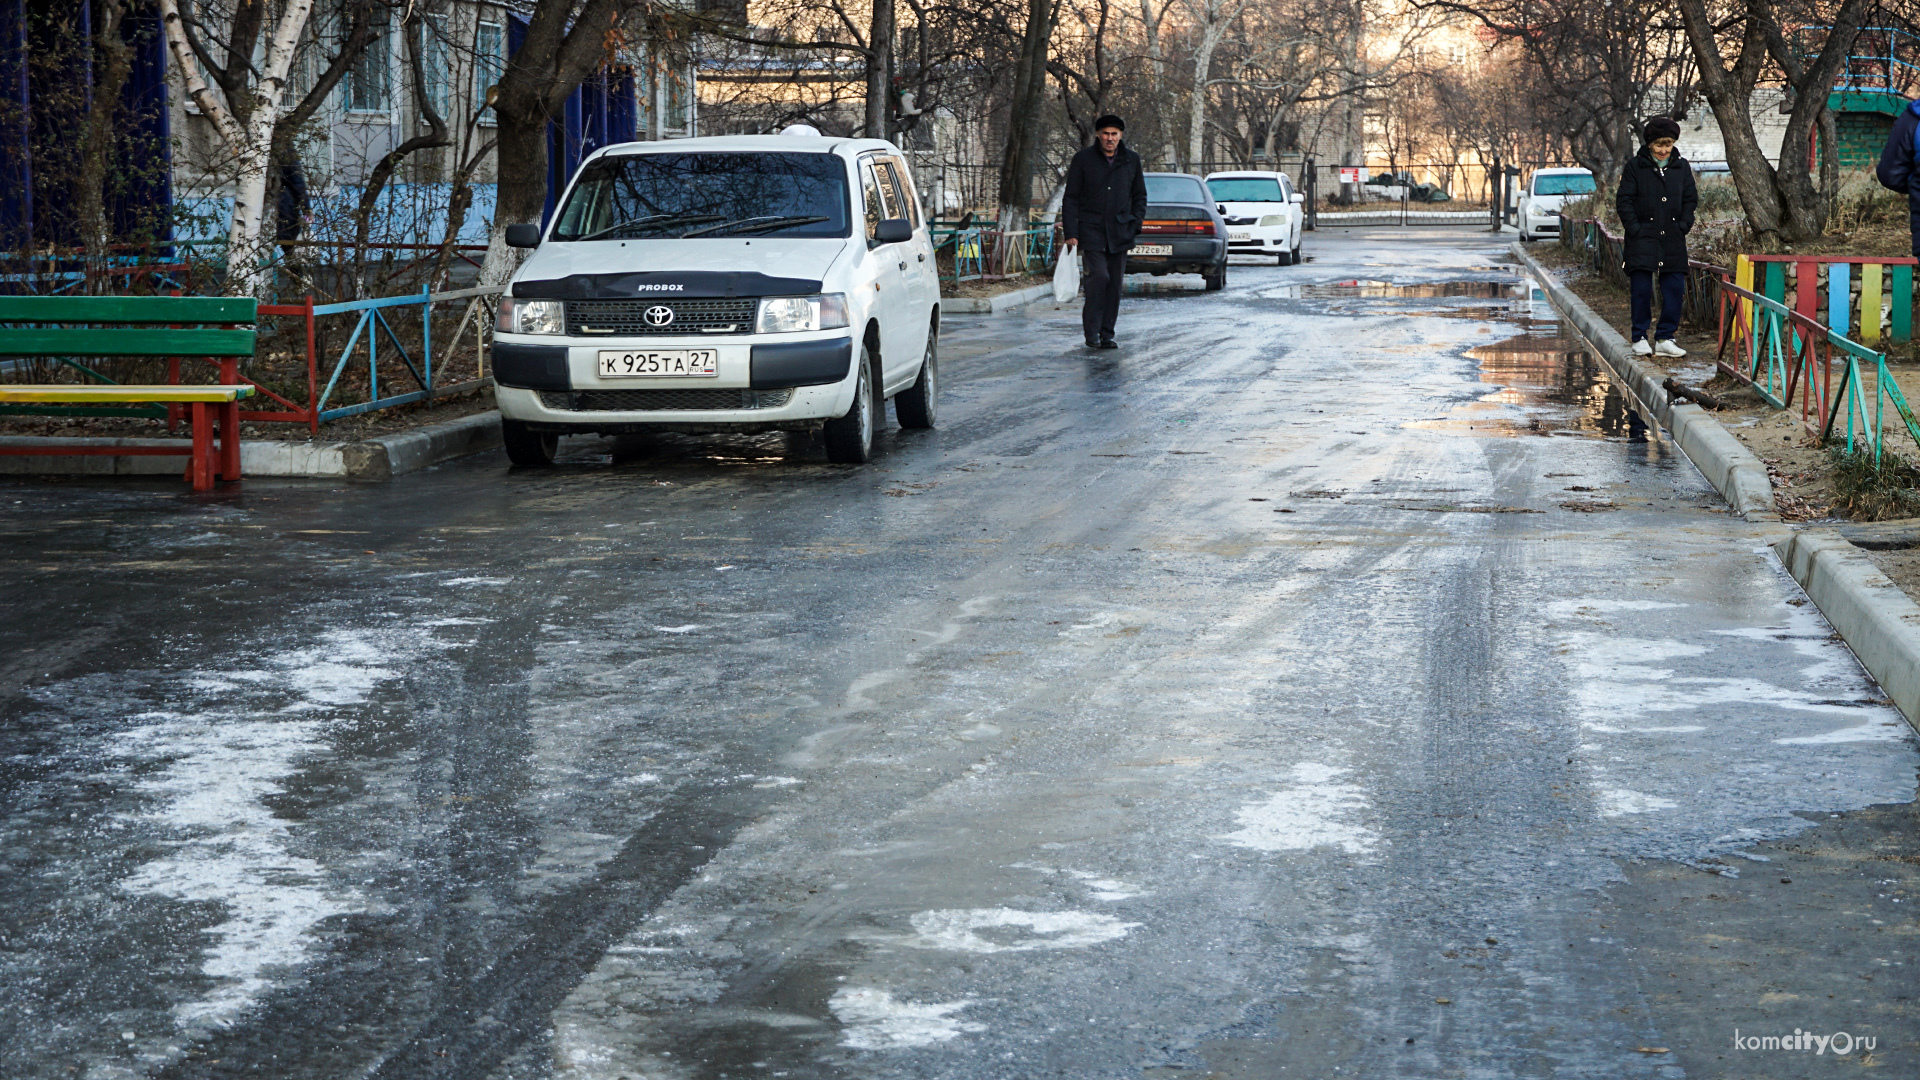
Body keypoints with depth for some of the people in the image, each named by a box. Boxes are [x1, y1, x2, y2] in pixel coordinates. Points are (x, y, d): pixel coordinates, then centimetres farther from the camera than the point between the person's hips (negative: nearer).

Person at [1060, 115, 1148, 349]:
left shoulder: (1131, 160, 8)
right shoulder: (1083, 159, 1)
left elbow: (1140, 196, 18)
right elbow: (1071, 198, 2)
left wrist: (1135, 224, 4)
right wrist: (1070, 232, -6)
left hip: (1120, 233, 3)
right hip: (1091, 230, -3)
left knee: (1115, 282, 3)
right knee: (1098, 276, -16)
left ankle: (1106, 334, 11)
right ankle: (1092, 332, -8)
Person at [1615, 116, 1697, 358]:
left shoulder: (1681, 167, 11)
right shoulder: (1635, 166, 1)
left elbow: (1690, 199, 15)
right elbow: (1624, 201, 0)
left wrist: (1683, 226, 2)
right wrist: (1635, 229, -9)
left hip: (1673, 239, 3)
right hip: (1643, 237, -3)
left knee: (1675, 288, -1)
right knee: (1641, 288, -5)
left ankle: (1664, 338, 7)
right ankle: (1639, 338, 5)